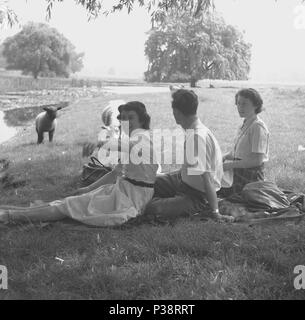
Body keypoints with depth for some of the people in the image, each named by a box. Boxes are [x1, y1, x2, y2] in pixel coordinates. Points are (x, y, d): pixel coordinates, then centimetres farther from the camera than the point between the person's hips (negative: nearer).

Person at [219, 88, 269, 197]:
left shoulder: (258, 127, -18)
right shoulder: (245, 124, 9)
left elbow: (257, 160, -23)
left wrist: (230, 165, -19)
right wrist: (224, 157, 1)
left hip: (251, 175, -8)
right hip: (239, 173, 8)